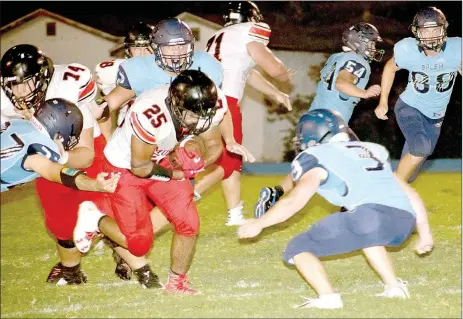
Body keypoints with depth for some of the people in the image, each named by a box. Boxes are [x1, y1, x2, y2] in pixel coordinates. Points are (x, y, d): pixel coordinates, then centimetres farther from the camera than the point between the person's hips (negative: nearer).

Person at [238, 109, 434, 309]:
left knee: (299, 249, 6)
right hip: (406, 220, 7)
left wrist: (259, 224, 12)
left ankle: (327, 297, -14)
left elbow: (295, 200, 2)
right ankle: (394, 286, 30)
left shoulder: (316, 158, 16)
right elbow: (410, 195, 35)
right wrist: (425, 232, 42)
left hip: (373, 214, -7)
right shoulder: (371, 151, 34)